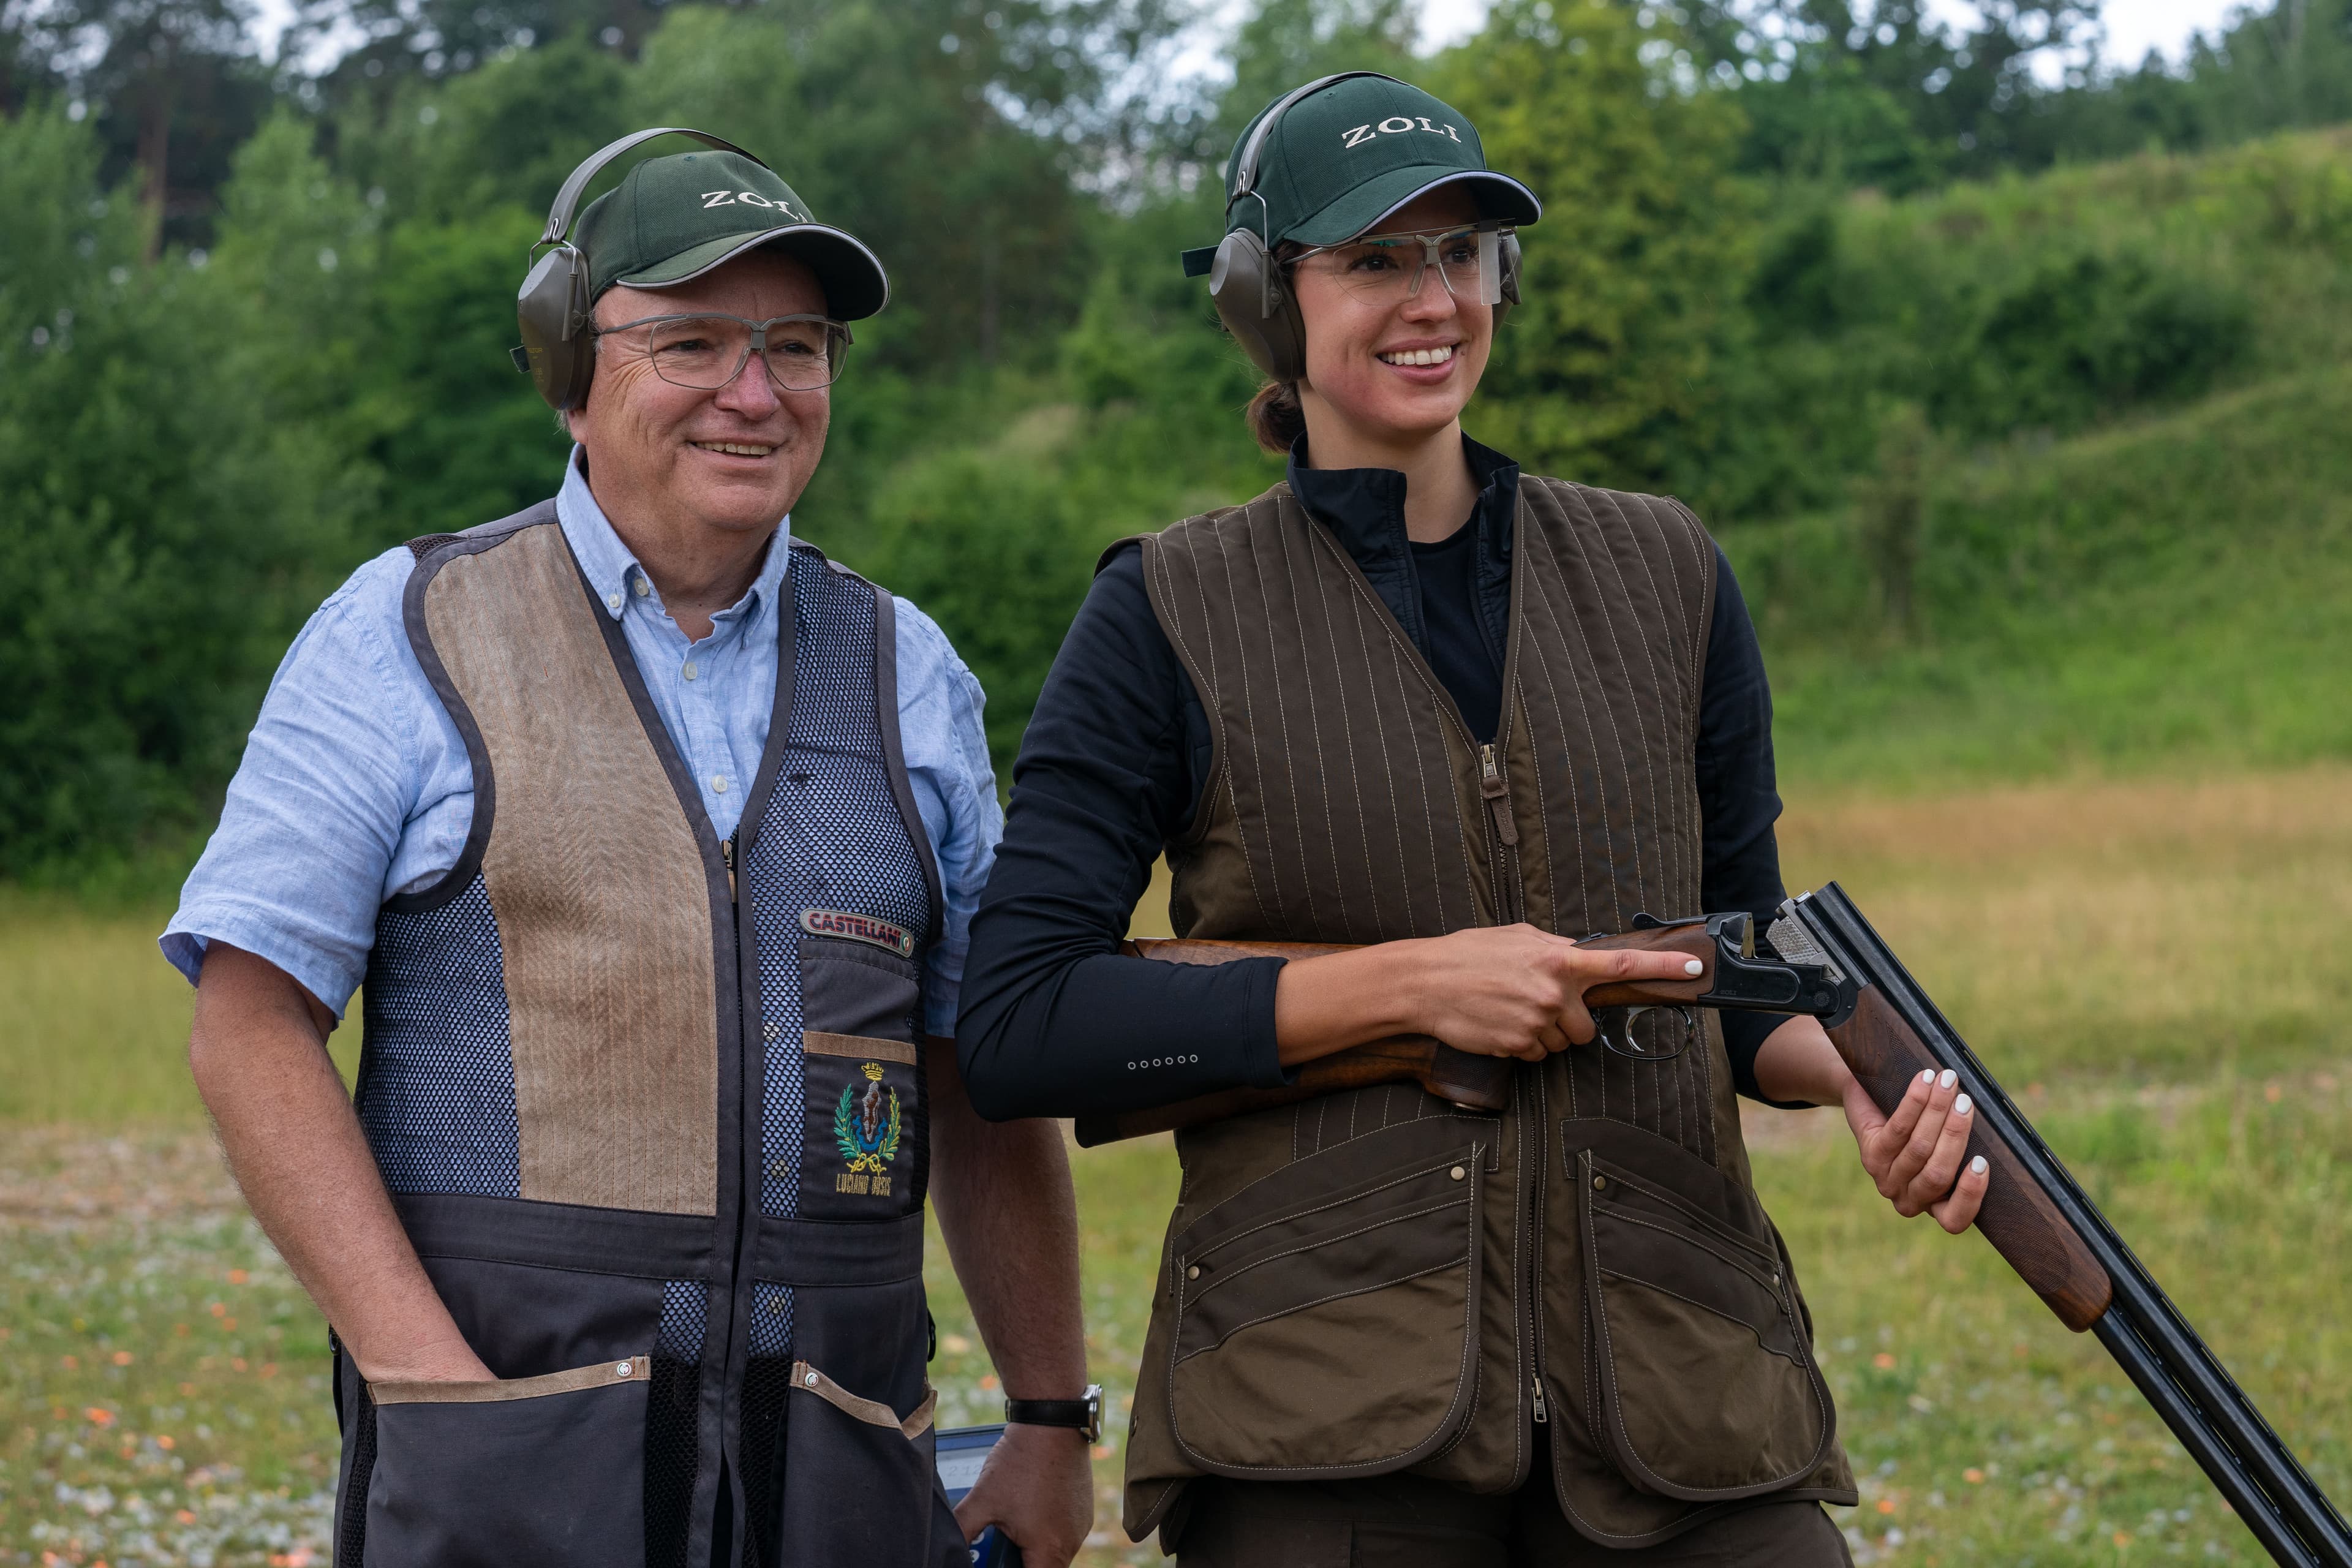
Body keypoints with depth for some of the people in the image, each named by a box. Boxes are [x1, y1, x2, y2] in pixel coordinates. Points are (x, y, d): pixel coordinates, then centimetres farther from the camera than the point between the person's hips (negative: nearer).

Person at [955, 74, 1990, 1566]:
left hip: (1679, 1391, 3)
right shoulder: (1173, 617, 2)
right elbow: (1012, 1026, -5)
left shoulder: (1664, 580, 12)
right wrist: (1405, 984, -11)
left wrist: (1855, 1069, -5)